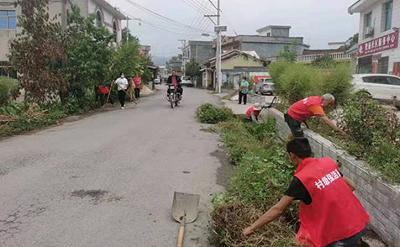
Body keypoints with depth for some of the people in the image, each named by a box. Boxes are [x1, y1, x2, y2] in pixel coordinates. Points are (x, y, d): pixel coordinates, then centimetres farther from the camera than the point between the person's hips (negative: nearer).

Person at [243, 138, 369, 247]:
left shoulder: (301, 179, -15)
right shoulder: (328, 162, 1)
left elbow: (278, 209, -12)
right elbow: (350, 187, 14)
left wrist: (251, 228, -3)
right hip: (360, 223, 7)